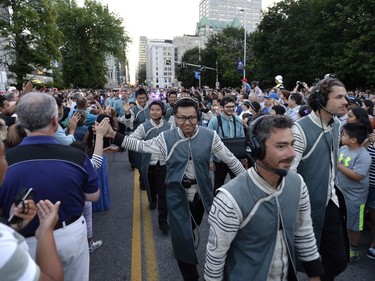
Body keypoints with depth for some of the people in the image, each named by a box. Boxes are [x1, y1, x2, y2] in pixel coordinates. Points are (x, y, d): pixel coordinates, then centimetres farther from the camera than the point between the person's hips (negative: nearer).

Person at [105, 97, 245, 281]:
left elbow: (230, 159, -3)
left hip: (201, 194, 1)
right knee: (182, 237, 8)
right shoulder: (166, 138, -9)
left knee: (191, 229, 25)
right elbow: (140, 146, 0)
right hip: (178, 196, -1)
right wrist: (114, 135, -7)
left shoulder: (210, 136, -10)